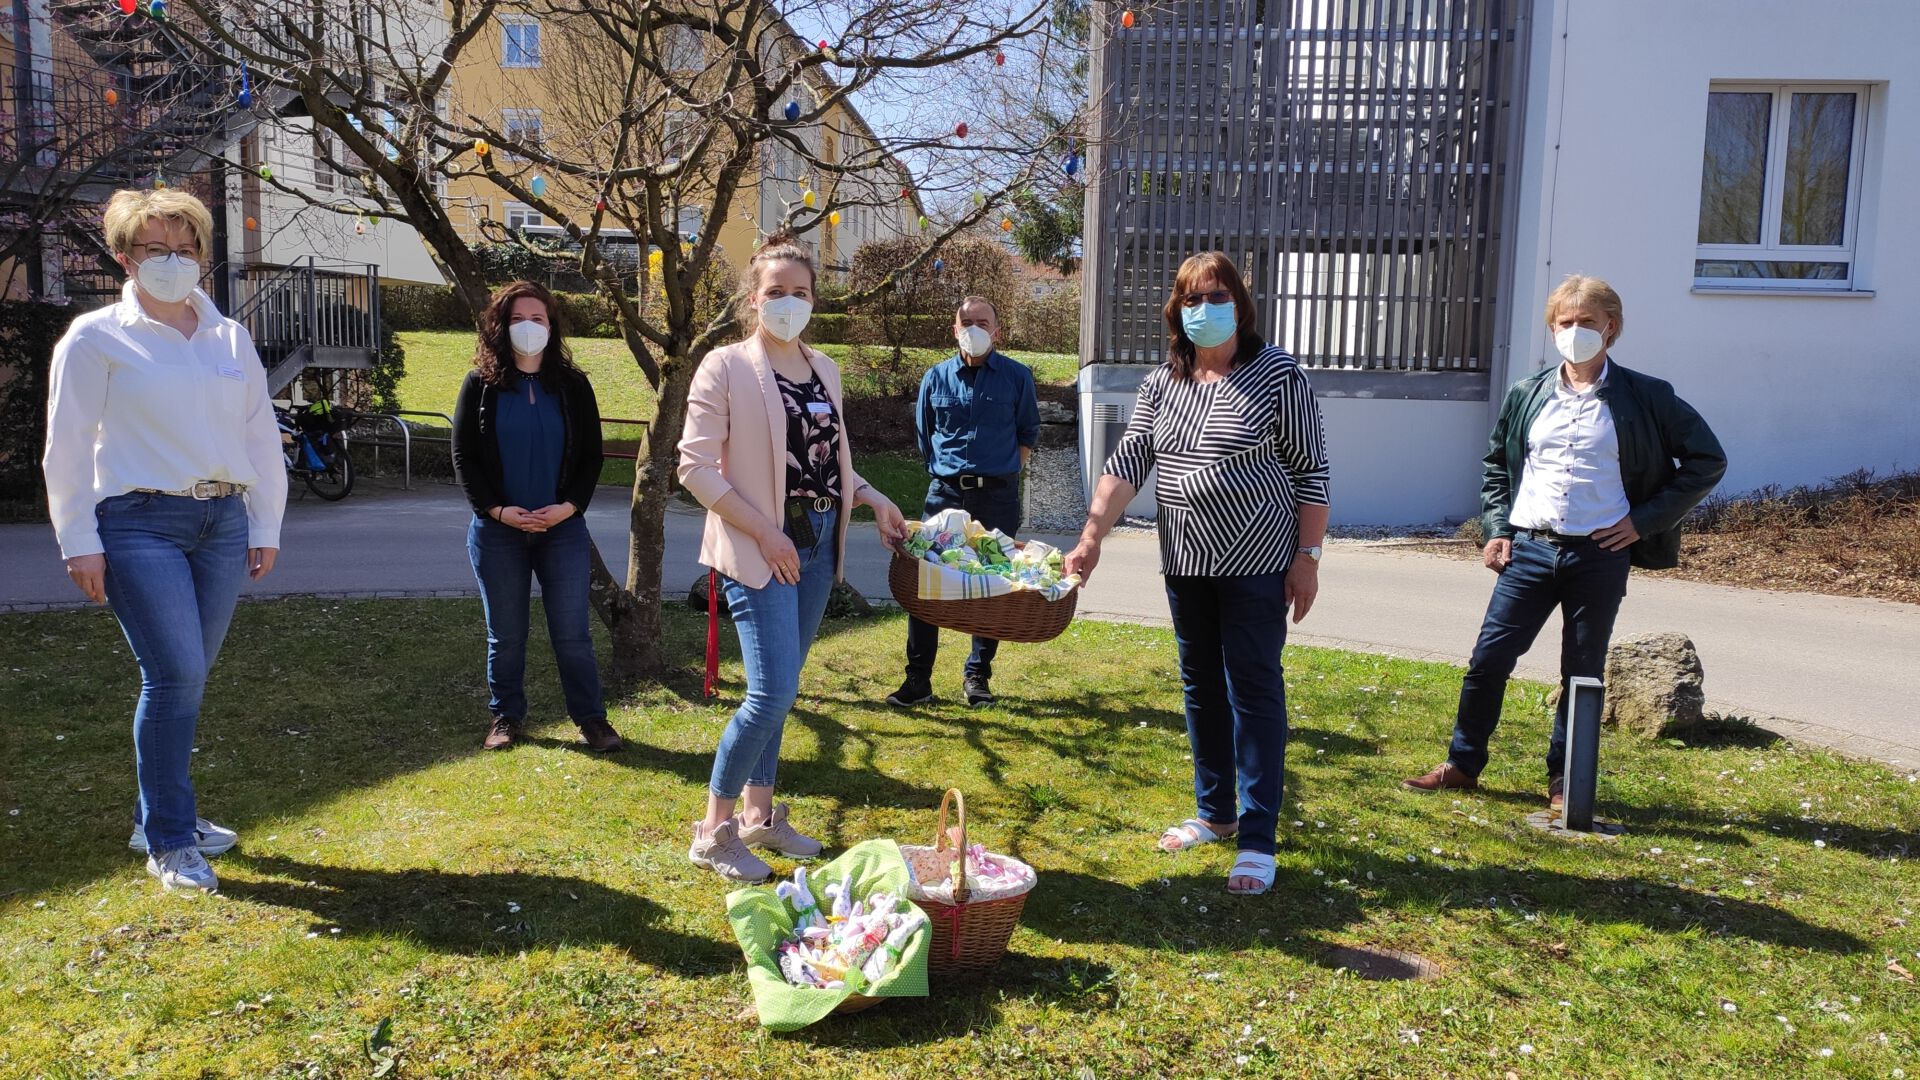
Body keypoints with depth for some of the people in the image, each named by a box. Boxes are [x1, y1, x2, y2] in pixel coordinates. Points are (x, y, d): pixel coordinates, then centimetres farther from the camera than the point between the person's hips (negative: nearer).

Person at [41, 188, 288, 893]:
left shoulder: (231, 338, 13)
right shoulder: (96, 338, 0)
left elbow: (261, 435, 16)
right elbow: (68, 447, -1)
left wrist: (265, 527, 13)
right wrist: (79, 542, -5)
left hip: (223, 523, 5)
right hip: (141, 524, -5)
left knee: (185, 677, 9)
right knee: (174, 675, -13)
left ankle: (159, 815, 25)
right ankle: (168, 843, -1)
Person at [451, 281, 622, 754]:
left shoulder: (572, 384, 3)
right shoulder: (481, 384, 1)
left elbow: (591, 455, 3)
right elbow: (463, 455, 0)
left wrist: (570, 505, -11)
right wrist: (496, 509, -12)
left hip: (564, 528, 0)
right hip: (497, 530, 0)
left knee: (573, 633, 2)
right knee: (505, 635, 10)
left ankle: (591, 718, 13)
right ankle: (505, 716, 24)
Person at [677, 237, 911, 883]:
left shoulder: (823, 370, 12)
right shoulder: (726, 366, -8)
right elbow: (695, 467, -12)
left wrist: (874, 501, 7)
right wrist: (765, 533, -16)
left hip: (817, 547, 6)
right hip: (760, 551, -6)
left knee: (778, 689, 12)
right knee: (773, 692, -12)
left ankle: (760, 813, 26)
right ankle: (714, 830, 4)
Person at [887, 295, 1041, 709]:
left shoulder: (1017, 376, 1)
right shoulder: (936, 378, 5)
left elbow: (1028, 434, 12)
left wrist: (1003, 474, 5)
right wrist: (944, 474, 11)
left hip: (998, 495, -1)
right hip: (945, 491, 1)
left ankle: (978, 677, 16)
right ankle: (918, 679, 2)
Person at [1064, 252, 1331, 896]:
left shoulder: (1276, 373, -7)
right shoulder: (1161, 384, 6)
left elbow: (1311, 470, -7)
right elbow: (1128, 462, -1)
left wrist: (1307, 556, -12)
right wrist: (1090, 539, -10)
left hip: (1255, 565, -5)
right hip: (1186, 565, 5)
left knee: (1254, 692, -2)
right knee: (1201, 690, 14)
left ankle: (1256, 841, 5)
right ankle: (1215, 813, 30)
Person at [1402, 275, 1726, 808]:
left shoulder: (1646, 398, -1)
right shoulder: (1527, 395, 8)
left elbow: (1707, 459, 2)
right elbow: (1496, 464, 19)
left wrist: (1645, 520, -4)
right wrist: (1497, 528, 7)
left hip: (1601, 555, -2)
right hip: (1529, 549, 2)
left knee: (1583, 674, 8)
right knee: (1488, 659, 2)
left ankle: (1564, 781, 22)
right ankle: (1463, 763, 18)